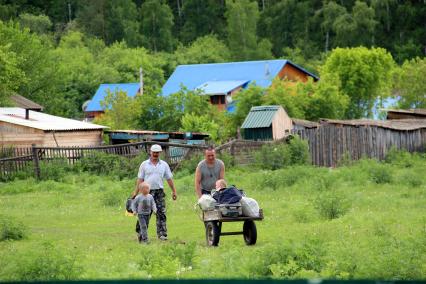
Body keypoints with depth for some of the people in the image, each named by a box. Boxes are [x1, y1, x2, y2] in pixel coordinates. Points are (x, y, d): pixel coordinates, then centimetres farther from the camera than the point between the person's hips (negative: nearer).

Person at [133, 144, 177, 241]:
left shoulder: (164, 165, 10)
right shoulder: (144, 164, 6)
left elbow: (169, 179, 12)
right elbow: (140, 179, 5)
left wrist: (174, 191, 8)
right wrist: (136, 192, -1)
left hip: (159, 192, 1)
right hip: (147, 192, -1)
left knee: (161, 213, -4)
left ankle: (162, 234, -3)